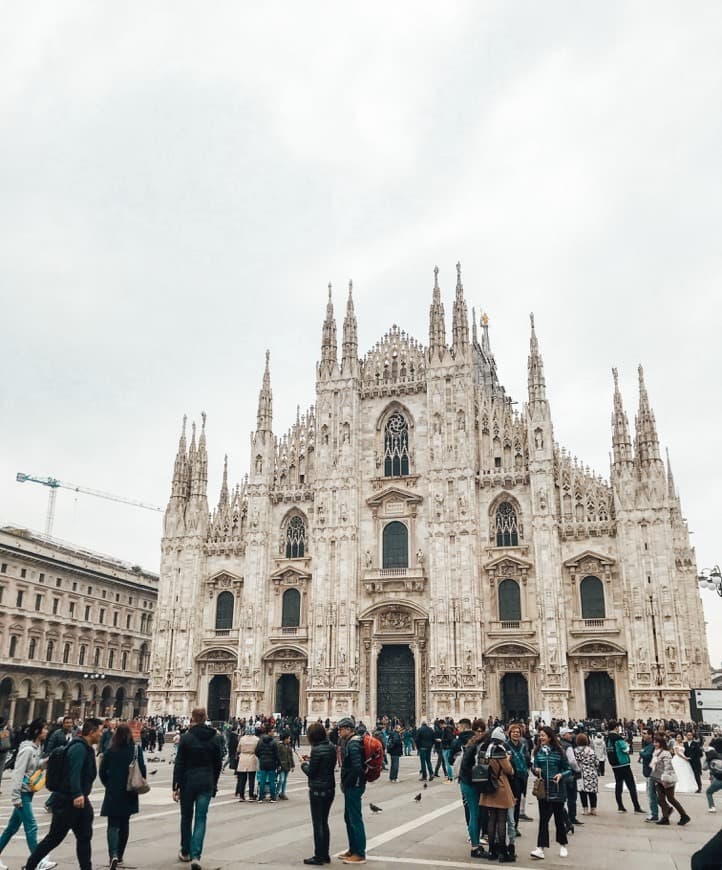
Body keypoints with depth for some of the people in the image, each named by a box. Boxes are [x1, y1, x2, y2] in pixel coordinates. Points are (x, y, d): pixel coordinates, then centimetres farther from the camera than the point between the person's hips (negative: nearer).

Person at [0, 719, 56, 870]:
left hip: (28, 792, 9)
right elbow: (18, 772, -20)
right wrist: (15, 796, -21)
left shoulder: (37, 747, 9)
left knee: (13, 826, 15)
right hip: (22, 792, -9)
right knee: (31, 826, -7)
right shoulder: (27, 749, -18)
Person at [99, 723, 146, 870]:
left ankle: (114, 854, -19)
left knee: (113, 824, 2)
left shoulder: (110, 751, -6)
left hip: (113, 792, -1)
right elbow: (142, 770, -7)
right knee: (124, 823, 18)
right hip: (129, 792, 1)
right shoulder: (136, 749, -6)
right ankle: (120, 854, 26)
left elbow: (102, 772, -1)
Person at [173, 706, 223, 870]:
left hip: (188, 782, -2)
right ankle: (195, 856, -8)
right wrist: (214, 783, 17)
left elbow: (179, 764, -9)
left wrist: (175, 786, -5)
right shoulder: (215, 738, 1)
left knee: (186, 817, 15)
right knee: (201, 819, 3)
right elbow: (218, 763, 6)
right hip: (207, 783, 2)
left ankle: (185, 852, 28)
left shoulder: (186, 737, -9)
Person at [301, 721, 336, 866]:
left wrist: (304, 764, 4)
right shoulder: (331, 747, 3)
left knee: (317, 823, 3)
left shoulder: (316, 750, -20)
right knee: (324, 822, 17)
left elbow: (311, 772, -15)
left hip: (317, 790, -8)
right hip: (330, 788, 8)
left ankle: (319, 856, 9)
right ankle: (325, 855, 23)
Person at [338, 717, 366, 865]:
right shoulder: (350, 742, 11)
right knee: (349, 817, 18)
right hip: (351, 786, 10)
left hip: (354, 786, -10)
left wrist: (346, 783, -16)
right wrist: (345, 783, 10)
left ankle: (360, 854, 5)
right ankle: (353, 849, 29)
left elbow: (357, 767, -27)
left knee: (355, 819, -2)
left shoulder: (353, 744, -19)